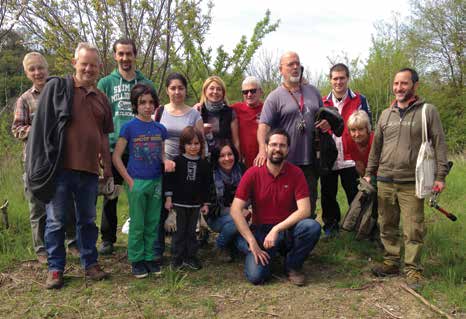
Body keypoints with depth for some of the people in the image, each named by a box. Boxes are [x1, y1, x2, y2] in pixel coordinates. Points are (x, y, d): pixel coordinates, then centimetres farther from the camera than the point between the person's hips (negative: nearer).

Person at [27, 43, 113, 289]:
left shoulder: (101, 98, 14)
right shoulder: (56, 87, 0)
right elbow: (41, 125, -3)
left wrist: (107, 167, 12)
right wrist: (43, 161, -9)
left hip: (89, 169, 4)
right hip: (60, 168, -4)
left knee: (88, 220, 13)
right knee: (56, 220, 5)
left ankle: (90, 263, 26)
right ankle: (55, 268, 18)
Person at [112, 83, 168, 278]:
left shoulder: (160, 128, 7)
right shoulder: (129, 127, -5)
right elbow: (116, 157, -5)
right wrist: (129, 181, -9)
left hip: (156, 181, 4)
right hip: (137, 182, -4)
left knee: (153, 223, 11)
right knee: (137, 224, 5)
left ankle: (150, 257, 24)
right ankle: (136, 260, 18)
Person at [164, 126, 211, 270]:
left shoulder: (204, 164, 2)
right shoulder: (177, 161, -6)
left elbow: (206, 185, 7)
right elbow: (170, 180, -4)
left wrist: (205, 203, 7)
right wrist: (168, 198, -8)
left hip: (195, 204, 3)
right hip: (179, 203, -3)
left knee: (191, 231, 12)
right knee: (179, 231, 6)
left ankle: (190, 257, 23)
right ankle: (177, 258, 17)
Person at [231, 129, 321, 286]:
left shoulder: (296, 173, -5)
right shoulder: (252, 174, -7)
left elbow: (304, 210, -14)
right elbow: (235, 210, -12)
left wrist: (277, 229, -24)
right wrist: (252, 242, -19)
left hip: (288, 229, 1)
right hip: (261, 230, -1)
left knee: (312, 227, -30)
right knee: (256, 275, -22)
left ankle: (292, 265, -2)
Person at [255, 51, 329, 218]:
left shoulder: (313, 91, 13)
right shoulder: (275, 97, -4)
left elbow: (324, 115, 25)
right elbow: (263, 125, -14)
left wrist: (327, 123, 0)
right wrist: (262, 150, -30)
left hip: (310, 160, 5)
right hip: (286, 161, -4)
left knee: (310, 202, 15)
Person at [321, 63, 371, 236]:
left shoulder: (359, 101, 1)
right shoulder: (323, 103, 10)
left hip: (350, 158, -3)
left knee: (355, 196, 4)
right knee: (328, 196, 11)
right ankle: (330, 226, 27)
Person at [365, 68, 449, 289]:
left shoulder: (428, 111, 0)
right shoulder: (385, 114, 12)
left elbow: (440, 145, -1)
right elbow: (376, 146, 17)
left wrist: (440, 176, -7)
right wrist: (369, 173, 15)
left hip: (412, 183, -4)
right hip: (385, 181, 4)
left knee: (413, 230, 0)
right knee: (387, 226, 11)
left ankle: (412, 269, 14)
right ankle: (391, 262, 25)